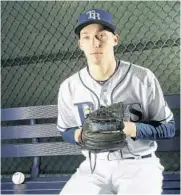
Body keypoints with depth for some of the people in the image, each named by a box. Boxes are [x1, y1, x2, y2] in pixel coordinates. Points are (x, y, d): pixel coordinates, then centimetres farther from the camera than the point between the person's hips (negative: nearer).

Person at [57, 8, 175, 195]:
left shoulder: (143, 78, -8)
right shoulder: (69, 87, 0)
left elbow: (168, 128, -2)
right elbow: (65, 131, 13)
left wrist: (132, 129, -20)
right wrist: (78, 135, -11)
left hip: (139, 164, -2)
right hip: (94, 167, 3)